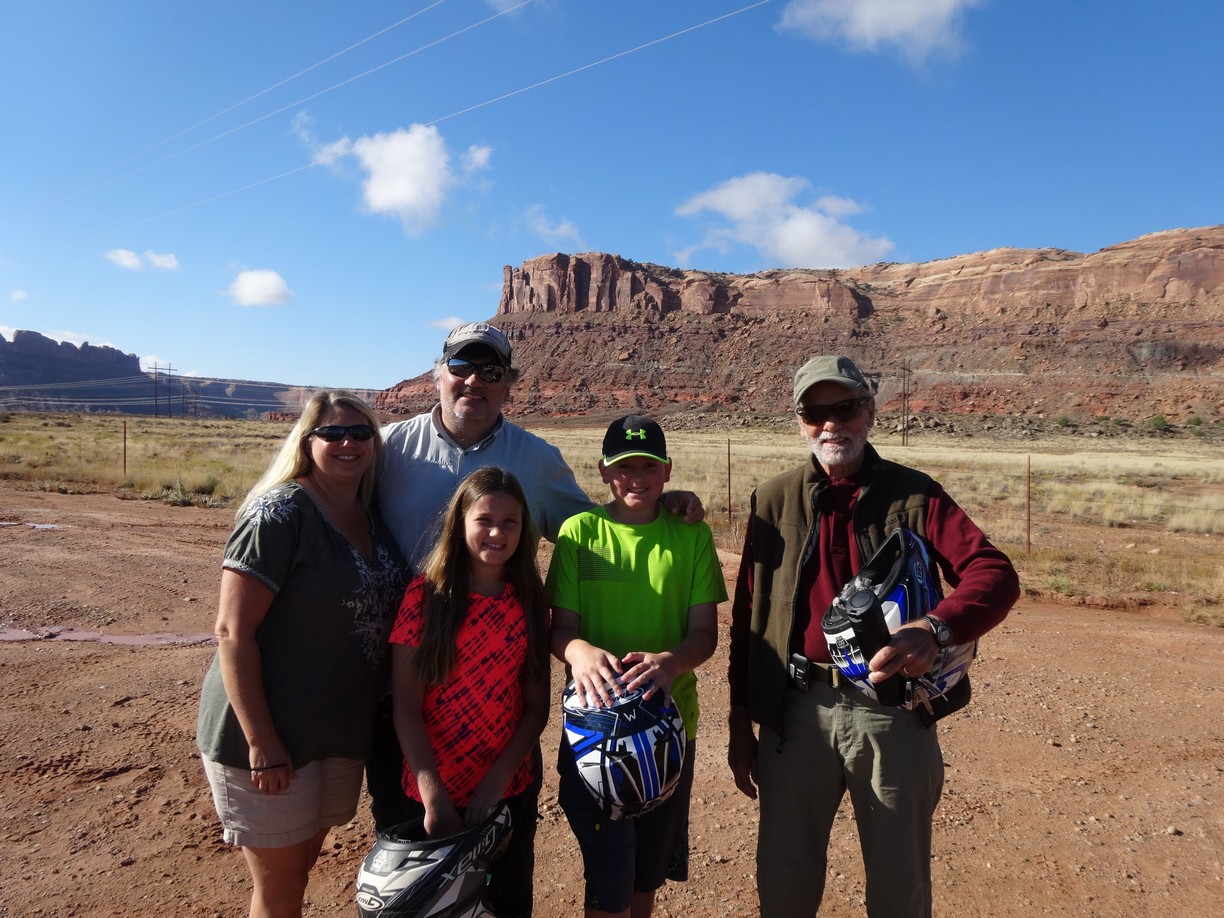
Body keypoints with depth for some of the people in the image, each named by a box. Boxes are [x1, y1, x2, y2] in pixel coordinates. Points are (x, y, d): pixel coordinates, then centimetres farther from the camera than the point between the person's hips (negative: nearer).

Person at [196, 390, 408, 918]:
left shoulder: (373, 517, 3)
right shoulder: (280, 513, -17)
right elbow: (233, 631, -20)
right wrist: (261, 742, -20)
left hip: (343, 733, 6)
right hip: (271, 739, -6)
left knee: (301, 866, 23)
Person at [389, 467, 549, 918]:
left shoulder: (529, 602, -2)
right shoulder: (426, 594, -11)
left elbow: (537, 707, -2)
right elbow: (404, 706, -13)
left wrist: (496, 781, -12)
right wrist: (435, 796, -17)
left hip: (512, 789, 2)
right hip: (433, 791, -2)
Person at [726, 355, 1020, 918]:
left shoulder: (913, 495, -1)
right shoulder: (773, 502, 3)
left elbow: (996, 574, -12)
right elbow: (746, 617, 5)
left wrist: (936, 629, -33)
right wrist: (740, 723, 6)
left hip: (893, 711, -1)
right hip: (797, 711, 1)